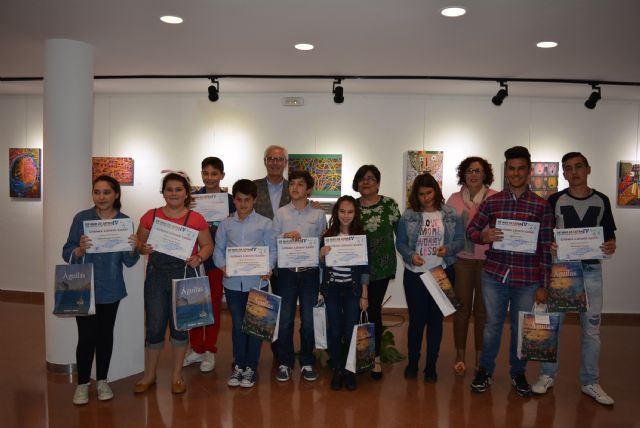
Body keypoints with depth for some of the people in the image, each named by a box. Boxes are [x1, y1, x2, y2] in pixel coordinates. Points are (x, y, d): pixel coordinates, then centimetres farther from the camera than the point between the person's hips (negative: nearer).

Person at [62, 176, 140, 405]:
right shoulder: (81, 218, -6)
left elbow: (129, 262, -1)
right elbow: (67, 254, -6)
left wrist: (133, 248, -21)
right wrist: (80, 249, -26)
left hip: (110, 289, 2)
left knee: (105, 334, 12)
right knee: (87, 336, -1)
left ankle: (102, 380, 28)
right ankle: (82, 383, 18)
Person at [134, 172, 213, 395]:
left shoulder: (196, 219, -1)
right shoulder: (150, 216, 4)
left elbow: (208, 245, 3)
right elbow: (139, 243, 10)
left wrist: (198, 258, -16)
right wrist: (143, 248, -11)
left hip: (184, 276, -1)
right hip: (156, 276, 1)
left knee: (180, 326, 8)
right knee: (154, 327, 5)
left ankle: (177, 376, 25)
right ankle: (149, 375, 24)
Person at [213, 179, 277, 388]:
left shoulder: (265, 223, 1)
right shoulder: (226, 224, 7)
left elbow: (272, 249, 1)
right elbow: (218, 249, 7)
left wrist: (268, 267, -16)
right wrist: (222, 265, -12)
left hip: (257, 281, -1)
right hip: (232, 282, 2)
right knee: (237, 324, 11)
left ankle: (250, 367, 20)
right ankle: (238, 365, 25)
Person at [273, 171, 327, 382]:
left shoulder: (318, 214, 3)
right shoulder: (281, 213, 4)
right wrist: (285, 236, -15)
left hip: (310, 271, 0)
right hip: (286, 271, 0)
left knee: (308, 319, 8)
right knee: (285, 319, 6)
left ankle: (307, 363, 23)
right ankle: (284, 363, 20)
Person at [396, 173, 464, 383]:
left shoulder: (450, 214, 1)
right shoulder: (408, 215, 0)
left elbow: (460, 239, 0)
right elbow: (400, 242, 1)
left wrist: (448, 248, -20)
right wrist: (410, 255, -17)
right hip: (415, 274, 0)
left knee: (436, 319, 9)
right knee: (416, 319, 6)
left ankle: (431, 366, 22)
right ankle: (412, 362, 24)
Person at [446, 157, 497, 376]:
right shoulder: (454, 199, 4)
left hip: (487, 260, -1)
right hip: (462, 260, 1)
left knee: (482, 309, 9)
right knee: (462, 308, 6)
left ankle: (480, 356, 24)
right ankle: (460, 355, 20)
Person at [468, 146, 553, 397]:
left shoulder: (542, 205, 0)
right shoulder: (491, 202, 3)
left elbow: (547, 247, 0)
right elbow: (471, 229, 10)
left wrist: (543, 285, -1)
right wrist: (484, 237, -14)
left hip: (528, 280, 0)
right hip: (495, 275, 1)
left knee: (521, 329, 12)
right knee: (492, 325, 11)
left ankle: (518, 374, 32)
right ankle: (485, 371, 28)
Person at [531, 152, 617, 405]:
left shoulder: (601, 201, 6)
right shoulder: (554, 200, 0)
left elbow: (609, 234, 10)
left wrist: (611, 246, -11)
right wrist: (548, 247, -19)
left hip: (591, 271, 2)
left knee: (591, 328, 8)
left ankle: (590, 382, 22)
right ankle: (547, 375, 21)